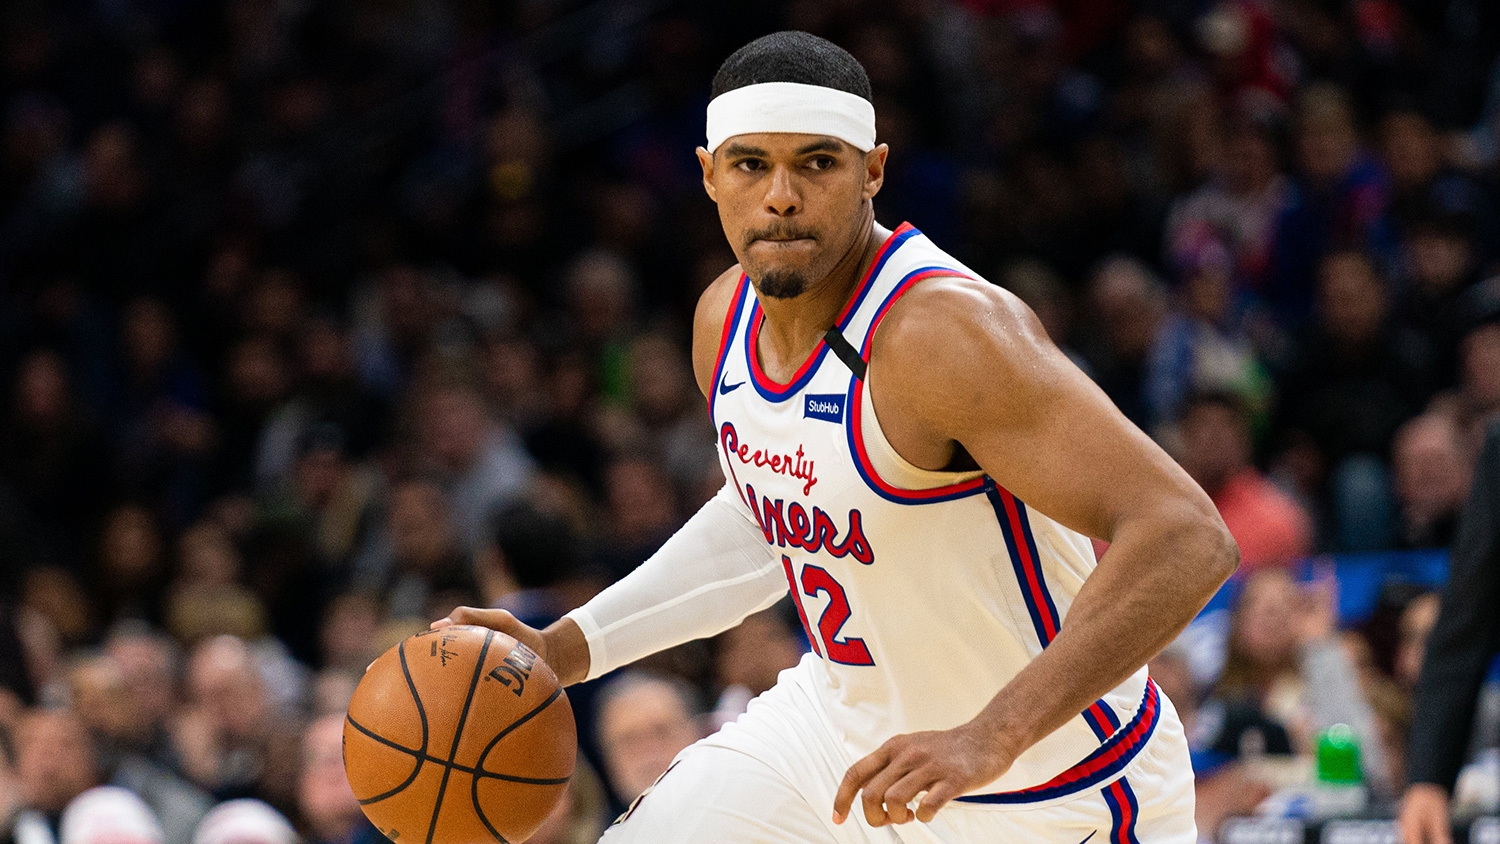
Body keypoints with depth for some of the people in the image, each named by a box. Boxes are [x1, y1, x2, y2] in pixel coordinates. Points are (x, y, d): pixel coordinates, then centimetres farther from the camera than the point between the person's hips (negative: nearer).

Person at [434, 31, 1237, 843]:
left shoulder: (943, 332, -29)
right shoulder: (726, 319, -3)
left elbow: (1188, 540, -36)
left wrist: (986, 741, -43)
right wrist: (569, 646, 9)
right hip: (847, 721, 7)